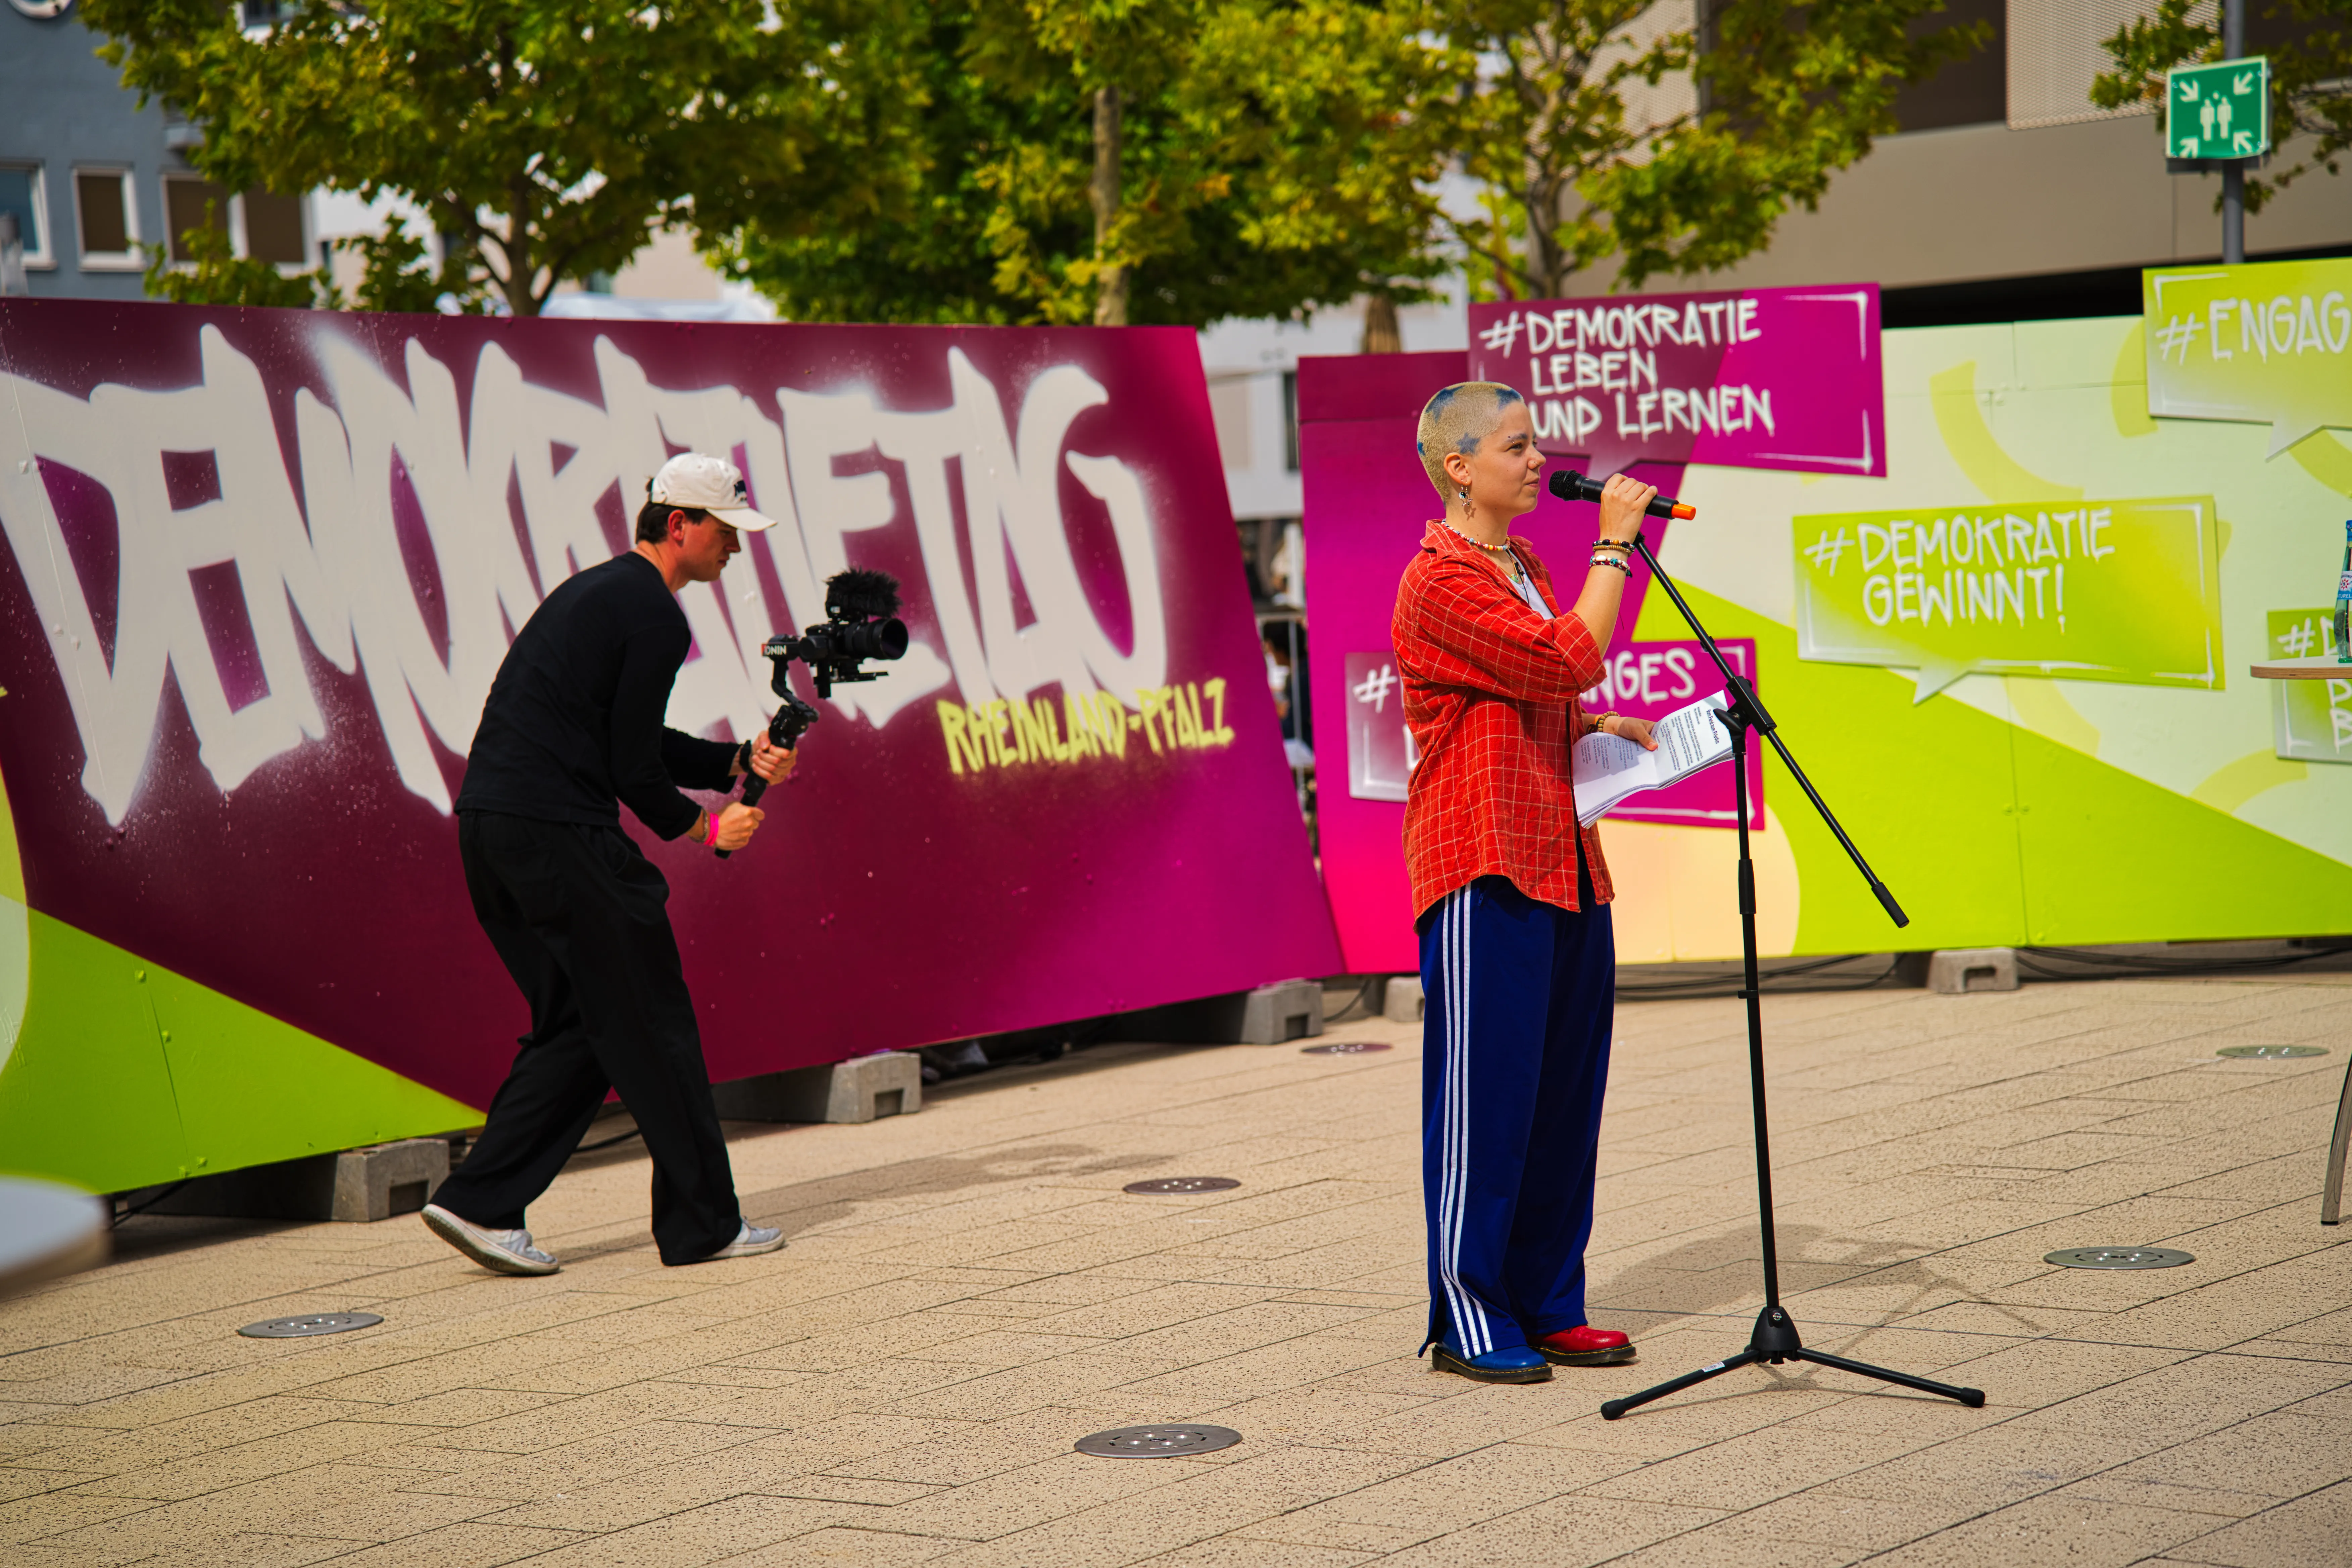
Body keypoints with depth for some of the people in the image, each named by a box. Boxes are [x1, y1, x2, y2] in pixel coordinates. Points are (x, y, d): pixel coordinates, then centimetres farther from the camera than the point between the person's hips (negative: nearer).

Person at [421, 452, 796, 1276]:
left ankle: (480, 1202, 8)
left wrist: (742, 761, 17)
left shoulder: (598, 591, 22)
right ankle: (703, 1222, 8)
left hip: (488, 826, 10)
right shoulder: (654, 615, -9)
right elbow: (633, 767, -11)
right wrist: (707, 829, 5)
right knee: (653, 1025, 1)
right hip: (559, 833, -10)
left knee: (580, 1024, 15)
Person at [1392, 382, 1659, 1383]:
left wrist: (1600, 730, 13)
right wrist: (1614, 548, -13)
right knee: (1484, 1095, -4)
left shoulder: (1527, 570, 19)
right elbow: (1569, 662, -21)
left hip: (1562, 864, 9)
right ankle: (1468, 1320, 5)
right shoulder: (1442, 580, -11)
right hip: (1484, 868, -9)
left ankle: (1547, 1307, 18)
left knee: (1564, 1094, 10)